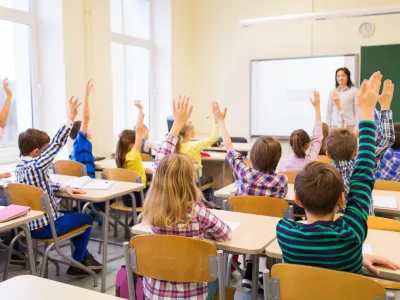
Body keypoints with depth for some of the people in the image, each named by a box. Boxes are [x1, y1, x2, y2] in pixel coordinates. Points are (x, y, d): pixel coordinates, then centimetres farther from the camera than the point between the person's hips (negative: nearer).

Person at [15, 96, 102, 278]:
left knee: (74, 215, 28)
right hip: (45, 226, -9)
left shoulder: (20, 166, 4)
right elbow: (57, 144, -27)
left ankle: (84, 256, 35)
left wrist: (64, 188, 1)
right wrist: (71, 118, -26)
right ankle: (76, 266, 18)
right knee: (86, 220, 11)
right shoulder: (36, 166, -25)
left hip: (30, 223, 9)